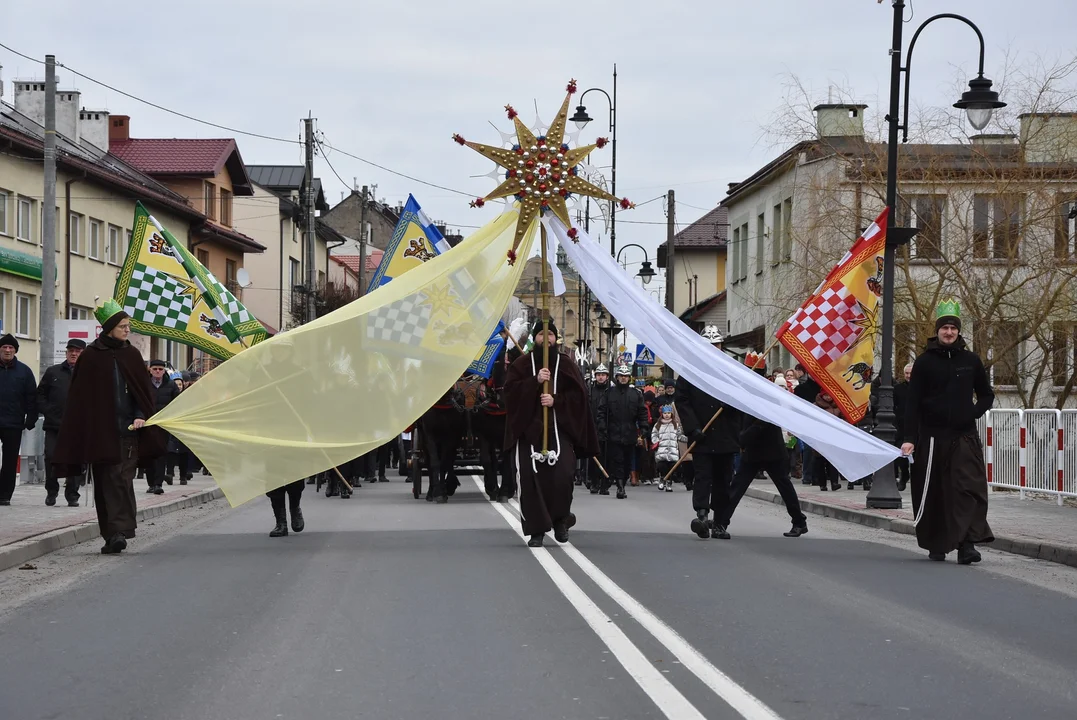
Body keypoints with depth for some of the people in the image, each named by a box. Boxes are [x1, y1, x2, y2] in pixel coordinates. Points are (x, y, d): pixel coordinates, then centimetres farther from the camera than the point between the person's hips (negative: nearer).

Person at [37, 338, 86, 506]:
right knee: (51, 458, 0)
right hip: (53, 425, 2)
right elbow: (40, 394, 12)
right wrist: (47, 411, 0)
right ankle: (51, 492, 16)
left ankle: (72, 495, 9)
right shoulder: (53, 372, 10)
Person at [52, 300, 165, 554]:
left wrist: (140, 416, -9)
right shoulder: (91, 356, 1)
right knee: (105, 482, 1)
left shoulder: (131, 354, 9)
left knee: (122, 480, -7)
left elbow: (143, 391, 9)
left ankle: (118, 531, -12)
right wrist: (81, 434, -4)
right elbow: (80, 396, 2)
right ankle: (114, 535, 5)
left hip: (128, 429, 1)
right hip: (99, 430, -1)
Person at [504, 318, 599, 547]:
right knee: (531, 479, -6)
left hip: (559, 427, 0)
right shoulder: (522, 364, 10)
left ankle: (560, 519, 7)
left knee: (562, 474, -16)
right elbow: (510, 389, -2)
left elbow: (579, 393, 3)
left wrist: (556, 400, -11)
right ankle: (536, 530, 0)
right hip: (528, 427, 1)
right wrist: (535, 381, -14)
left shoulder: (566, 365, 10)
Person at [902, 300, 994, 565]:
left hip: (965, 437, 1)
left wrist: (973, 413, -3)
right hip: (932, 436, -1)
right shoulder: (925, 361, 1)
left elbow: (986, 395, 17)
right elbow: (913, 402, -2)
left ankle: (967, 543, -16)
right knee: (933, 493, 5)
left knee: (969, 489, -12)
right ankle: (936, 545, 17)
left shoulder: (970, 360, 7)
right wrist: (910, 438, -9)